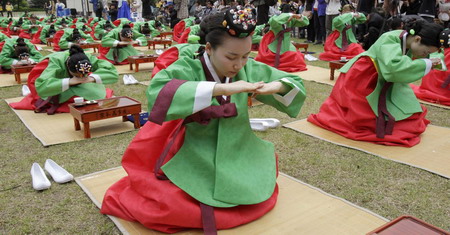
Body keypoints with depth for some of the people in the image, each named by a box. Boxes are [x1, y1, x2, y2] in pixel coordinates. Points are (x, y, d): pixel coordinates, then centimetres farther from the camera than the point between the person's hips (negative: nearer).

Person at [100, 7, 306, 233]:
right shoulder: (188, 68, -19)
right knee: (162, 206, -21)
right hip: (195, 160, -4)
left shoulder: (248, 69, -5)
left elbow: (295, 84, 3)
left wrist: (276, 86, -23)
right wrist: (221, 88, -43)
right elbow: (156, 93, -40)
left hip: (239, 156, 5)